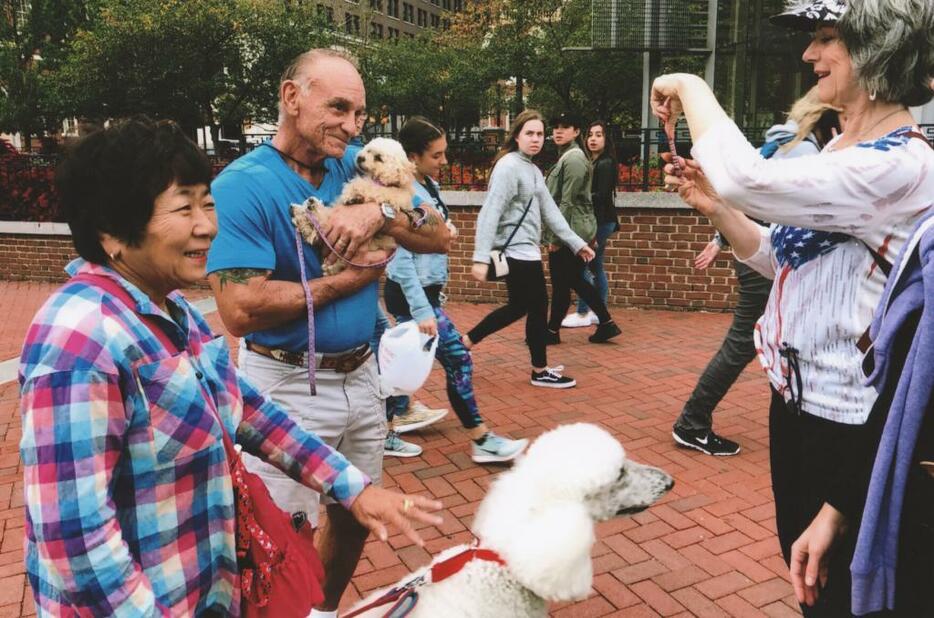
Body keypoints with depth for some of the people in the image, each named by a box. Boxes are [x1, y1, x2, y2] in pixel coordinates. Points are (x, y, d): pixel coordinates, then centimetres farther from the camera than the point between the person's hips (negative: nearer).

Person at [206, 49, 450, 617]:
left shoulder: (358, 166, 2)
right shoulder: (242, 186, -15)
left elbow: (441, 238, 0)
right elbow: (241, 311, -24)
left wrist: (380, 212, -20)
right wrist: (352, 277, -16)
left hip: (362, 375, 6)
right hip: (288, 386, -6)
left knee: (357, 517, 23)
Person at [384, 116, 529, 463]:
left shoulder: (430, 186, 8)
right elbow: (402, 259, -23)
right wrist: (422, 311, -24)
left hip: (425, 290, 9)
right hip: (411, 294, -9)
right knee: (458, 361, -4)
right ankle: (482, 441, 8)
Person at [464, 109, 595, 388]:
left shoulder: (534, 170, 15)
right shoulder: (509, 166, -15)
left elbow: (550, 211, 16)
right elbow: (490, 213, -22)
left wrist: (576, 243, 13)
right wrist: (481, 258, -28)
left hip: (524, 249, 10)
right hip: (518, 250, -10)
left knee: (519, 307, 17)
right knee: (538, 306, 2)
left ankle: (467, 341, 25)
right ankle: (541, 371, 17)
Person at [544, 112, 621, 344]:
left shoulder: (573, 159, -14)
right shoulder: (568, 157, 18)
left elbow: (568, 202, -19)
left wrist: (555, 236, -18)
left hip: (569, 232, -10)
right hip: (576, 231, 10)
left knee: (561, 283, 1)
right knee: (575, 280, 14)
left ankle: (552, 331, 12)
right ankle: (607, 324, 19)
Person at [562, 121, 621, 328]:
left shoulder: (605, 164, -12)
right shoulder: (594, 163, 15)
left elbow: (601, 196, -18)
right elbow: (591, 194, 12)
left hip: (601, 221, -9)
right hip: (598, 221, 9)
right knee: (596, 266, 12)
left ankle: (583, 314, -1)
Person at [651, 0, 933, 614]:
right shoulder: (841, 150, 7)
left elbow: (745, 176, -34)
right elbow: (785, 259, 13)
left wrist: (691, 86, -18)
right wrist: (714, 205, -2)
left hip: (845, 421, -9)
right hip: (796, 398, 9)